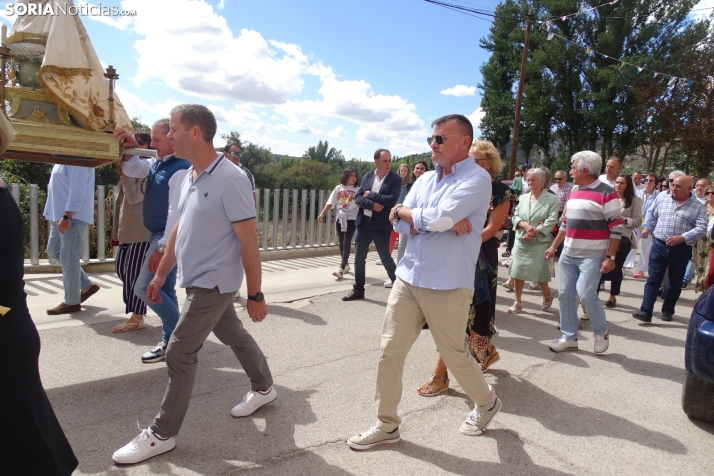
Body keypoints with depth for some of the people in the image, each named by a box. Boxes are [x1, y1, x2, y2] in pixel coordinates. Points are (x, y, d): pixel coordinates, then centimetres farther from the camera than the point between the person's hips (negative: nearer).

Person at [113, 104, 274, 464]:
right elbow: (179, 229, 15)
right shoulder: (188, 177, 6)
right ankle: (263, 387, 41)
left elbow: (248, 243, -19)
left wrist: (255, 295, -16)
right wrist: (161, 274, 17)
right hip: (198, 280, 8)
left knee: (180, 353, -2)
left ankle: (162, 434, 16)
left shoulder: (231, 180, -20)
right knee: (233, 335, 21)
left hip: (213, 283, -8)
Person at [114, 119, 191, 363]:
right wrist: (129, 151, -5)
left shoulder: (180, 169, -20)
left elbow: (176, 212, -24)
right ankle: (171, 341, 25)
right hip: (158, 235, 10)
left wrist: (163, 248, -25)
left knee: (144, 287, -8)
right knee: (164, 290, 14)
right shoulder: (156, 163, 9)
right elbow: (132, 170, 16)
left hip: (169, 238, -10)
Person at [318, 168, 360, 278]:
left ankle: (341, 269, -16)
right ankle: (346, 264, 28)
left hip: (351, 218, -3)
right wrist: (322, 214, -1)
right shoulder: (338, 188, 6)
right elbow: (330, 203, 6)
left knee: (347, 242, -11)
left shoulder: (357, 190, 0)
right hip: (339, 218, 3)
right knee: (341, 242, 11)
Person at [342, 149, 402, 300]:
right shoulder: (367, 176, 8)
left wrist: (370, 195, -12)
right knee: (359, 258, 11)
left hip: (381, 225, -5)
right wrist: (372, 204, -17)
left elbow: (392, 200, -19)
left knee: (385, 258, 0)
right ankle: (358, 290, 24)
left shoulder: (396, 179, -5)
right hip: (363, 222, 5)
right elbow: (357, 198, 0)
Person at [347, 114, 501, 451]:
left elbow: (438, 219, -23)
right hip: (408, 277, 7)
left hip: (448, 285, -6)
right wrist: (445, 222, -13)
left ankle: (487, 403, 40)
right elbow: (400, 224, 2)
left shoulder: (476, 178, -9)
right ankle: (387, 425, 23)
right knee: (390, 350, 6)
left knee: (453, 354, 9)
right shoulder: (426, 179, 12)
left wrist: (404, 211, -4)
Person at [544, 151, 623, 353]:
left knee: (586, 294, -13)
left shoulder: (606, 193, -10)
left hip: (592, 256, -7)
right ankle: (569, 337, 18)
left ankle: (601, 333, 13)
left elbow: (616, 228, -12)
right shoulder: (574, 192, 12)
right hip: (568, 254, 7)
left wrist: (610, 257, -16)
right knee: (565, 294, 6)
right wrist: (554, 247, 20)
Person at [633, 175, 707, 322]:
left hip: (681, 250, -1)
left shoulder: (697, 206, -2)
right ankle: (645, 312, -6)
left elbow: (702, 227, -10)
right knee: (653, 280, -3)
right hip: (659, 245, 1)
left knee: (675, 283, 11)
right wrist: (647, 227, 10)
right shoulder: (662, 198, 7)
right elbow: (653, 216, 21)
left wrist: (682, 238, -23)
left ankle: (668, 311, 25)